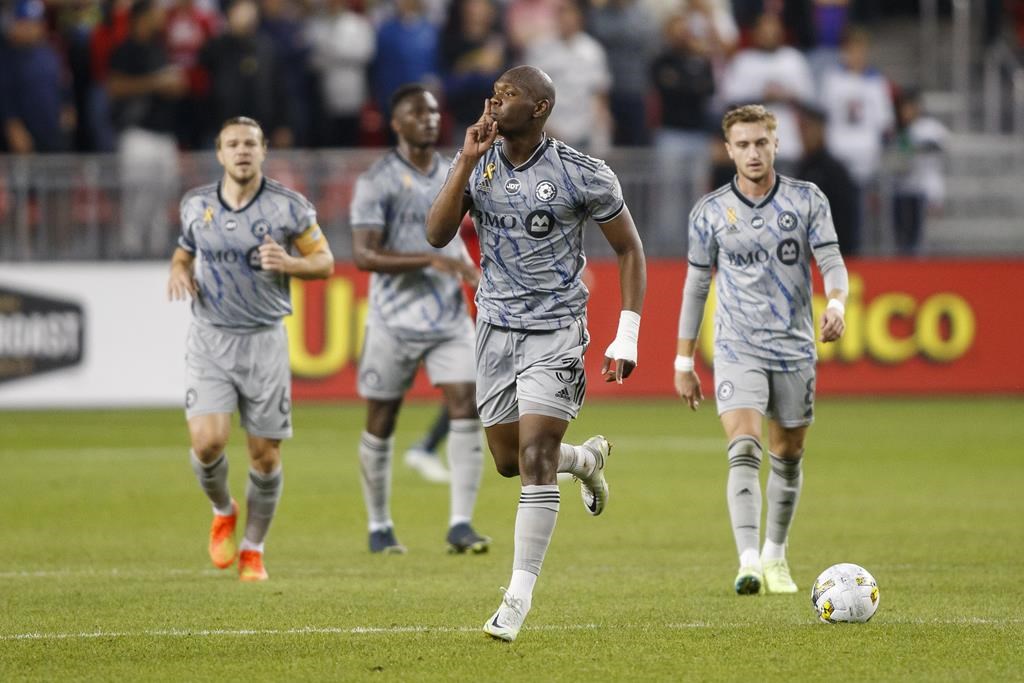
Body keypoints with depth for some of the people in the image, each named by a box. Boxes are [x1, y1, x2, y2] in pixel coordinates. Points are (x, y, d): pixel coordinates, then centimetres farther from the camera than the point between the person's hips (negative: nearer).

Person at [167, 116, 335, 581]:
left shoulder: (289, 207, -4)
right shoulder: (196, 206, 4)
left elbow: (324, 261, 3)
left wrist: (287, 263, -17)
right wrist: (179, 272, -2)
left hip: (264, 339, -1)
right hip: (210, 338, 1)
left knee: (265, 453, 1)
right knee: (207, 441, -15)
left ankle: (253, 548, 20)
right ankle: (222, 511, 17)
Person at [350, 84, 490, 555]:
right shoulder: (377, 182, -9)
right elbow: (363, 255, -19)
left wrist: (469, 270, 16)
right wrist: (431, 260, -26)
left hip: (450, 318, 4)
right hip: (394, 321, -4)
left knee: (466, 408, -12)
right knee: (381, 424, 6)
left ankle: (461, 525, -12)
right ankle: (379, 526, 23)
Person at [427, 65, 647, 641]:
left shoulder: (583, 176, -10)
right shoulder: (480, 164, 0)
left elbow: (630, 251, 0)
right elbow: (437, 235, -9)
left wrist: (627, 339, -6)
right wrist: (467, 161, -18)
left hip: (555, 329, -5)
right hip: (497, 328, 5)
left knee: (534, 460, -13)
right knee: (508, 461, 12)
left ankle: (519, 599, -6)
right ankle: (587, 458, 45)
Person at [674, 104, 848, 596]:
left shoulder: (807, 200, 1)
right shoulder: (709, 213, 1)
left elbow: (832, 263, -3)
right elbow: (696, 286, 9)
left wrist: (836, 303, -26)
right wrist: (683, 361, 8)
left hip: (795, 349, 2)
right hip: (738, 349, -2)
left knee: (787, 458, 12)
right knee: (744, 450, -19)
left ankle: (775, 554, 31)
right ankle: (748, 562, -28)